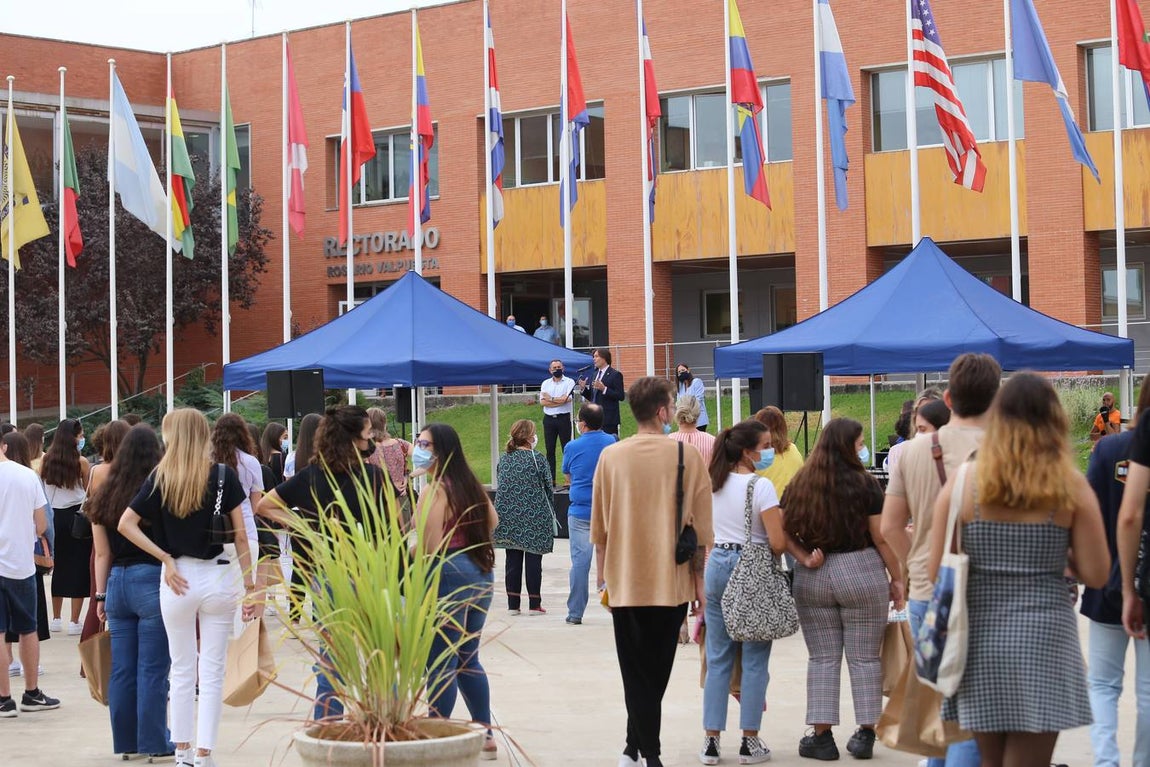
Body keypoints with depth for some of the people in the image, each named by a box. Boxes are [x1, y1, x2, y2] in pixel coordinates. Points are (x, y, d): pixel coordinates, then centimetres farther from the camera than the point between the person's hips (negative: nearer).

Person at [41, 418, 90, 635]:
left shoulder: (46, 460, -1)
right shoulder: (81, 462, -10)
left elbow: (40, 488, 3)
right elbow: (89, 493, -2)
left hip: (54, 517, 4)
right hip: (76, 515, -4)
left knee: (58, 566, 16)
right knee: (79, 568, 3)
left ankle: (56, 619, 22)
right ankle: (74, 622, 1)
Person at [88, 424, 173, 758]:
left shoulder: (103, 495, 7)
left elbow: (102, 553, 10)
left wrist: (101, 596, 14)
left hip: (117, 581, 5)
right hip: (152, 580, -5)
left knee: (122, 669, 10)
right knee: (152, 669, 0)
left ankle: (125, 742, 16)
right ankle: (153, 742, 3)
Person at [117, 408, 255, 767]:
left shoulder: (160, 478, -2)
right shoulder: (224, 476, -3)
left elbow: (126, 524, -7)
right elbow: (241, 536, -2)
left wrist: (165, 557, -4)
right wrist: (249, 586, 3)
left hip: (178, 577, 0)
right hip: (219, 576, 0)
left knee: (182, 669, 13)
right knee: (212, 670, 5)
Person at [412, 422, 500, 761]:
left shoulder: (436, 490, -14)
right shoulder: (470, 484, 11)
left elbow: (429, 546, -18)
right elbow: (492, 520, 26)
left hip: (449, 575, -9)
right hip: (481, 574, 9)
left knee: (440, 664, -3)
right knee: (468, 659, 16)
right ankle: (486, 737, 18)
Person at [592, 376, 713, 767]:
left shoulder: (610, 457, -1)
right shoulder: (688, 458, -5)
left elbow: (598, 528, 4)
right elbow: (704, 528, -2)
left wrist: (603, 576, 16)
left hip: (625, 583, 0)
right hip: (673, 583, 0)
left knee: (636, 675, 3)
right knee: (656, 672, 12)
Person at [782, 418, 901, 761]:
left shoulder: (798, 485, 2)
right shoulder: (865, 485, -8)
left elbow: (785, 535, 0)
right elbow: (882, 538, -7)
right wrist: (897, 579, 1)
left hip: (811, 578, 3)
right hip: (861, 575, -3)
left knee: (822, 659, 9)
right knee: (864, 658, 7)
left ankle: (822, 736, 8)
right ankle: (865, 734, 10)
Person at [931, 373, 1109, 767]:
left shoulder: (963, 480, -3)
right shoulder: (1070, 485, -4)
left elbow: (935, 572, -2)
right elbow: (1096, 574, -4)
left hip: (980, 638, 2)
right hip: (1044, 638, -2)